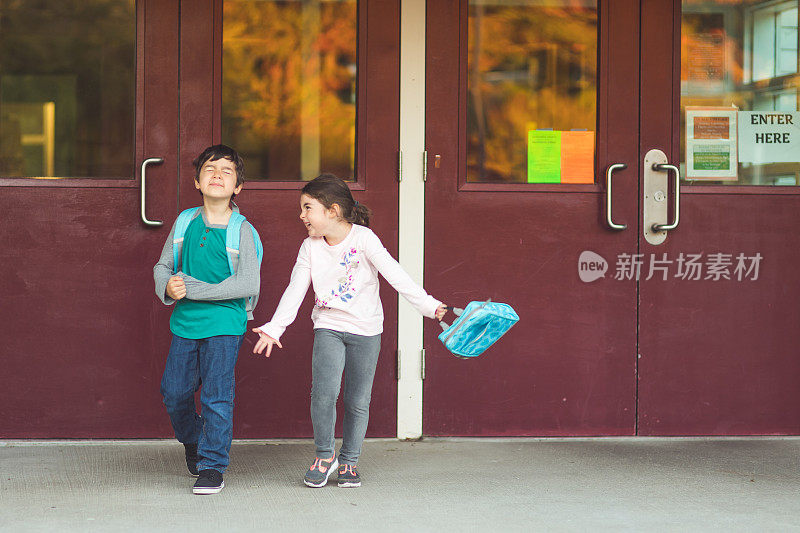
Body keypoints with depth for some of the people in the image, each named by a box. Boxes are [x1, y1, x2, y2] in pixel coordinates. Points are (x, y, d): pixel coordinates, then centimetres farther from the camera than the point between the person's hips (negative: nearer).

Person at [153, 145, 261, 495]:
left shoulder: (242, 231, -8)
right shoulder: (186, 222, 5)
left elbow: (248, 284, -16)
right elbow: (163, 266, 14)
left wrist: (191, 289, -18)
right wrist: (167, 287, -11)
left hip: (224, 324, -4)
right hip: (185, 322, 4)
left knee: (216, 396, -5)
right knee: (174, 392, 10)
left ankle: (213, 466, 6)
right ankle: (193, 441, 38)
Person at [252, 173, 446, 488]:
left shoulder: (362, 238, -11)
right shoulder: (310, 248, 0)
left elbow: (394, 275, -15)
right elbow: (295, 290, 3)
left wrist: (428, 305, -23)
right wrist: (274, 328, -3)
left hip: (365, 330, -1)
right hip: (328, 328, 2)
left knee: (358, 402, 5)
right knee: (323, 393, -16)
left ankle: (348, 462, 22)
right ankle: (324, 455, 4)